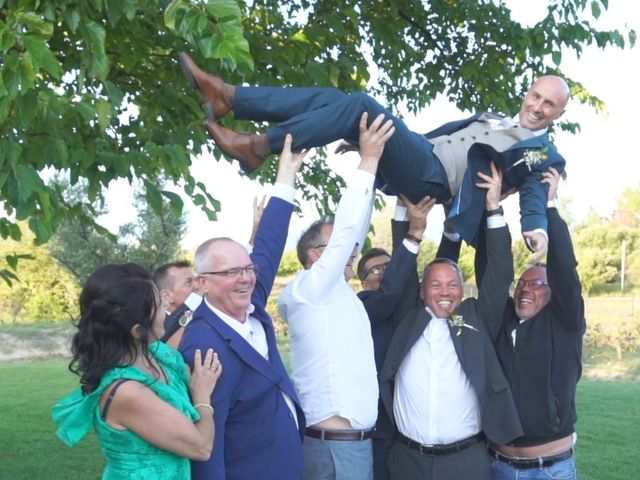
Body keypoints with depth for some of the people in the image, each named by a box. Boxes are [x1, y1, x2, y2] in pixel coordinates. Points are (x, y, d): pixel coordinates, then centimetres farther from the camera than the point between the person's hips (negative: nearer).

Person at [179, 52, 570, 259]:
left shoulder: (544, 158, 9)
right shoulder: (494, 118, 30)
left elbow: (536, 197, -8)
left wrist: (537, 229, -34)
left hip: (433, 178, -8)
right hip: (420, 153, 8)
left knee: (361, 105, -28)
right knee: (332, 99, -9)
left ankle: (259, 147, -29)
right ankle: (228, 97, -15)